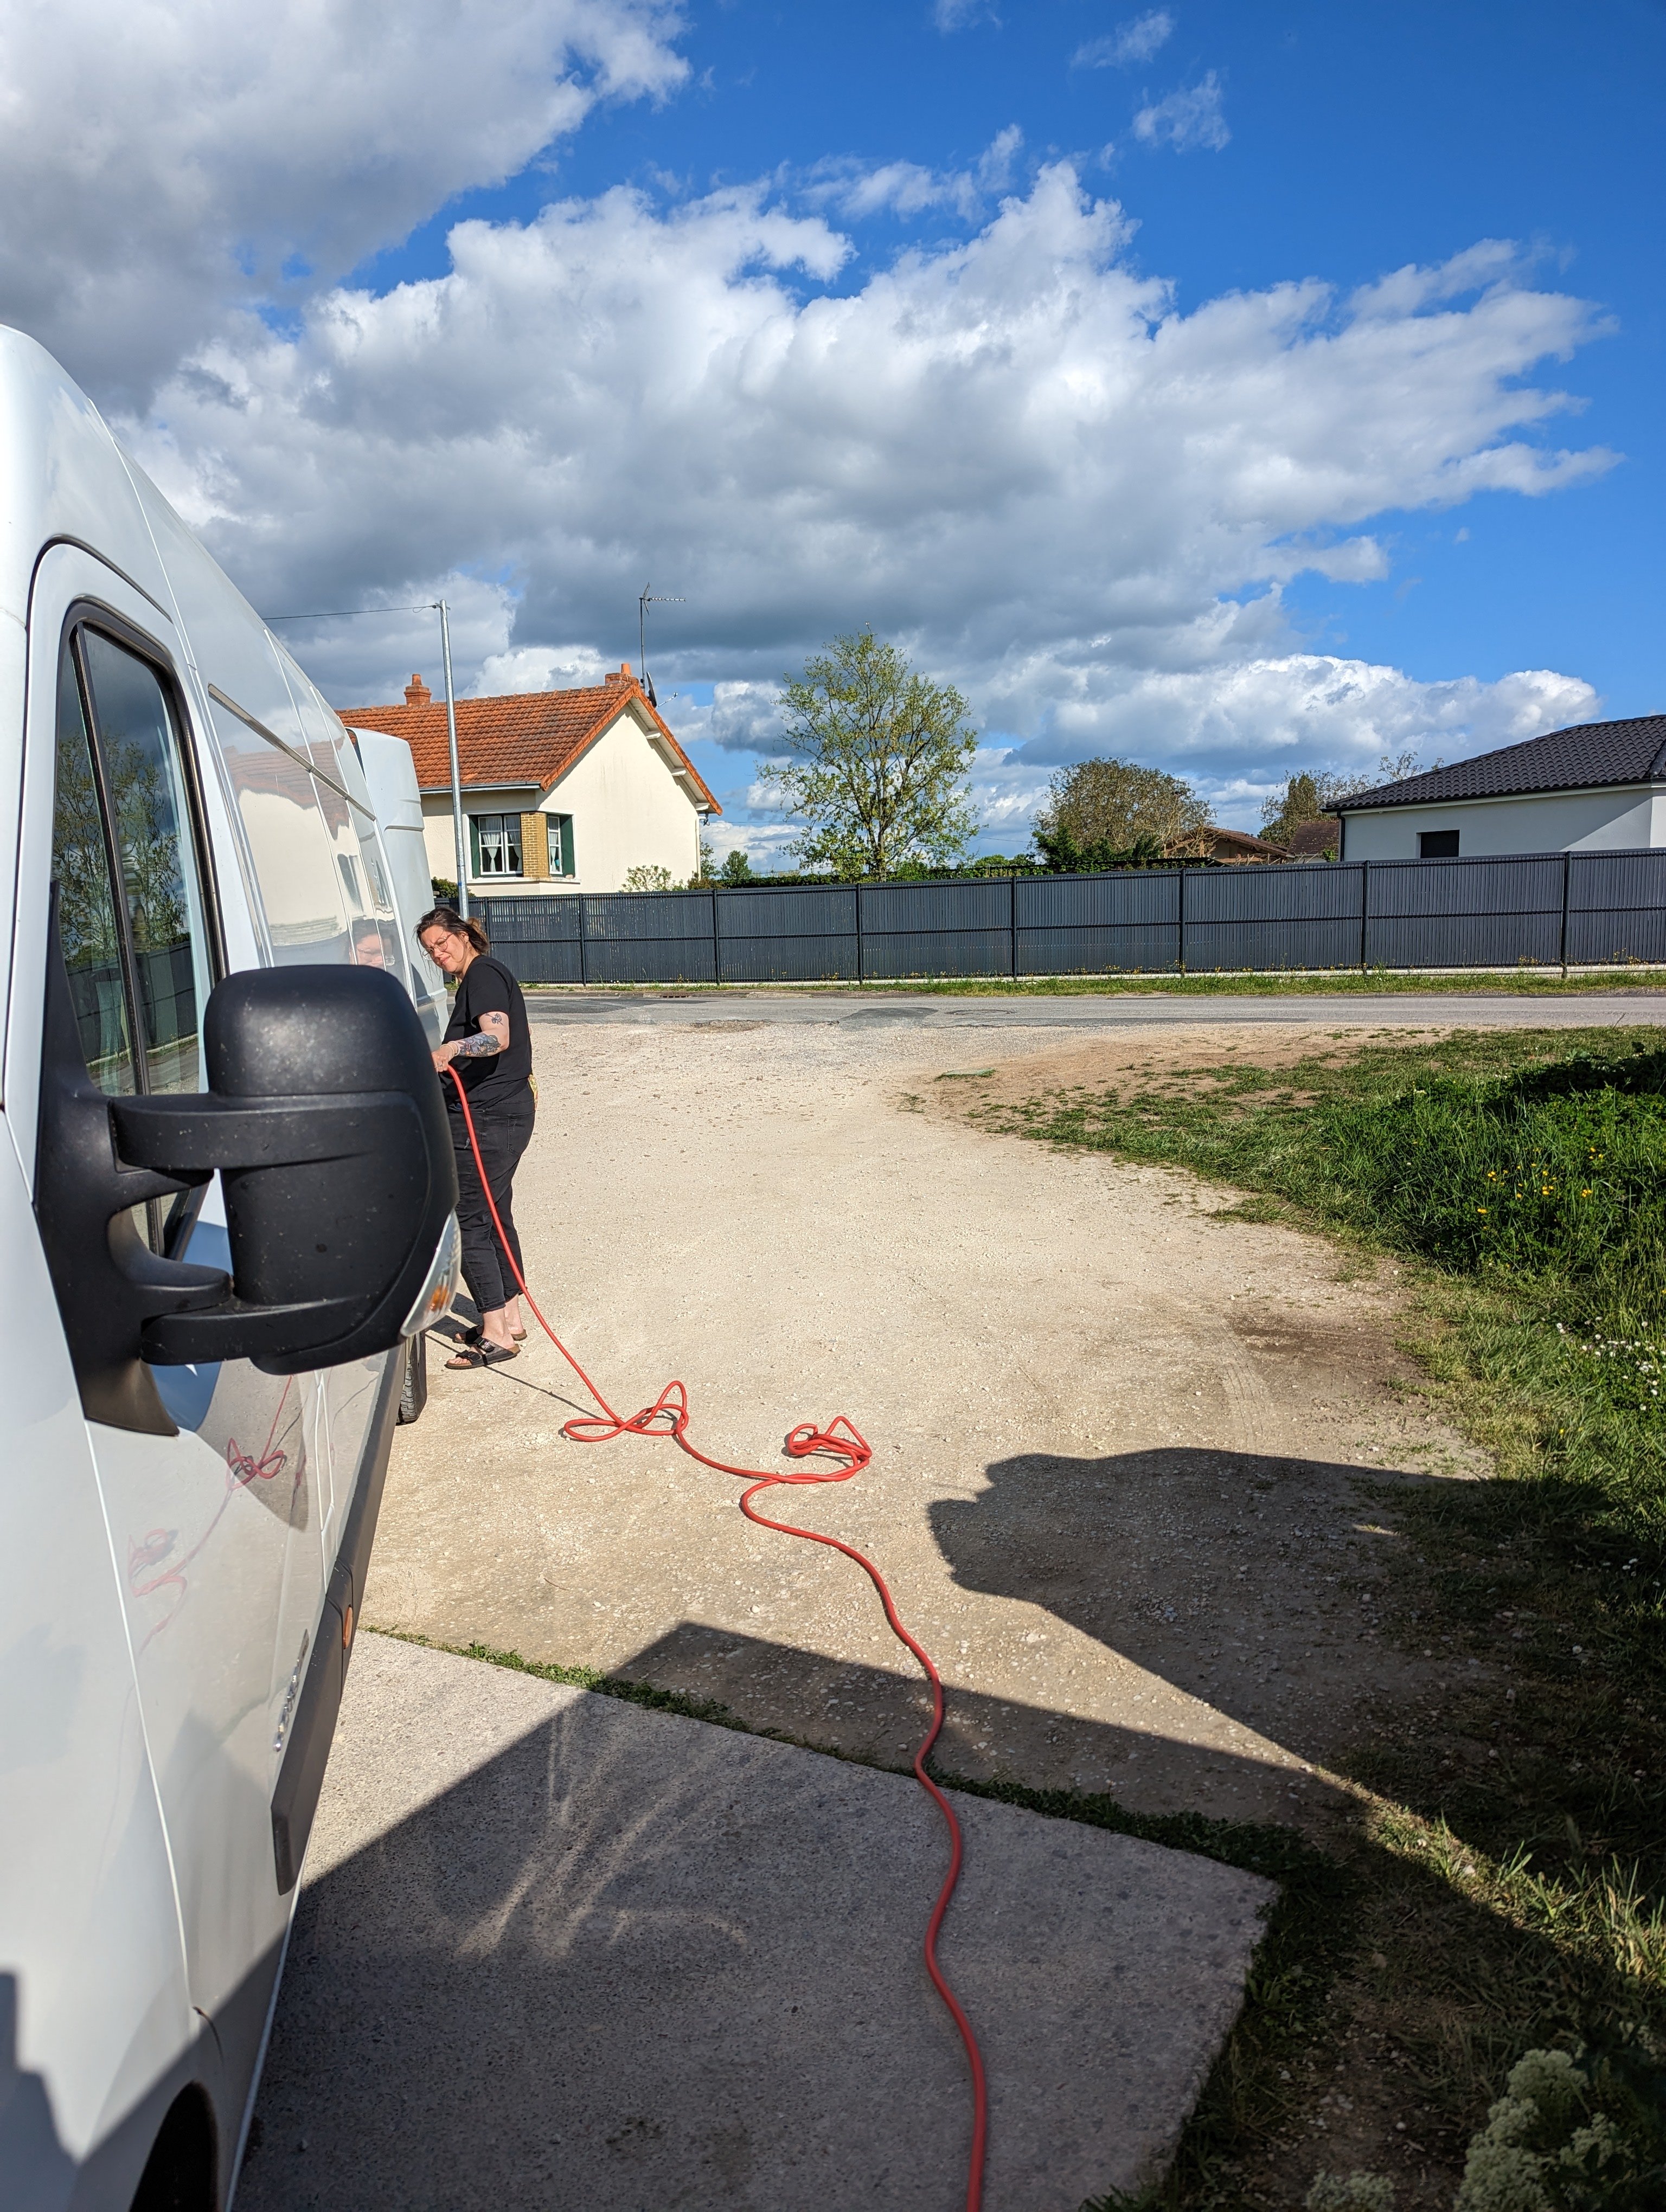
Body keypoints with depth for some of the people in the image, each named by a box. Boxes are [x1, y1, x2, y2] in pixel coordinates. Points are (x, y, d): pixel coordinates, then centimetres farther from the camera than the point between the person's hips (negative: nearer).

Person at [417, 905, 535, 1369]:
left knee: (467, 1221, -9)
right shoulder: (480, 977, 21)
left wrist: (452, 1049, -44)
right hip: (509, 1113, 11)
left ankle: (496, 1336, -7)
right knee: (495, 1215, 16)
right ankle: (509, 1318, 24)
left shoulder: (483, 974, -11)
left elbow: (498, 1037, -28)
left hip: (485, 1118, -11)